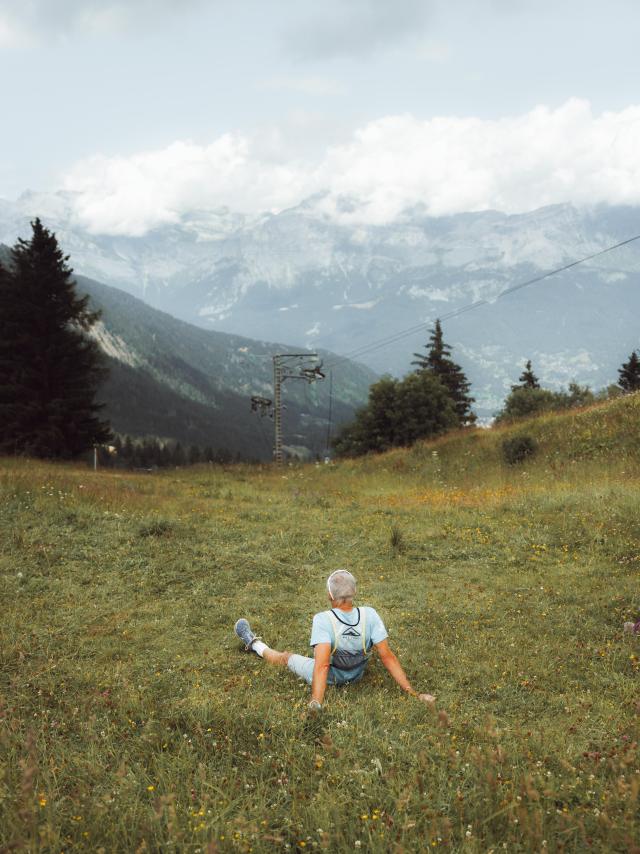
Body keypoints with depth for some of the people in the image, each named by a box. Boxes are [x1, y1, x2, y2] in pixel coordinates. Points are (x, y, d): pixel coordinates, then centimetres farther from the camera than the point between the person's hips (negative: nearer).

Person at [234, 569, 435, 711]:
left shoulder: (323, 619, -33)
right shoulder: (369, 615, -24)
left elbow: (322, 665, -41)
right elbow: (387, 657, -24)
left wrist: (315, 704, -46)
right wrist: (412, 693, -19)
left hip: (328, 678, -3)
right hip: (357, 676, 3)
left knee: (286, 657, 24)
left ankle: (254, 644, 53)